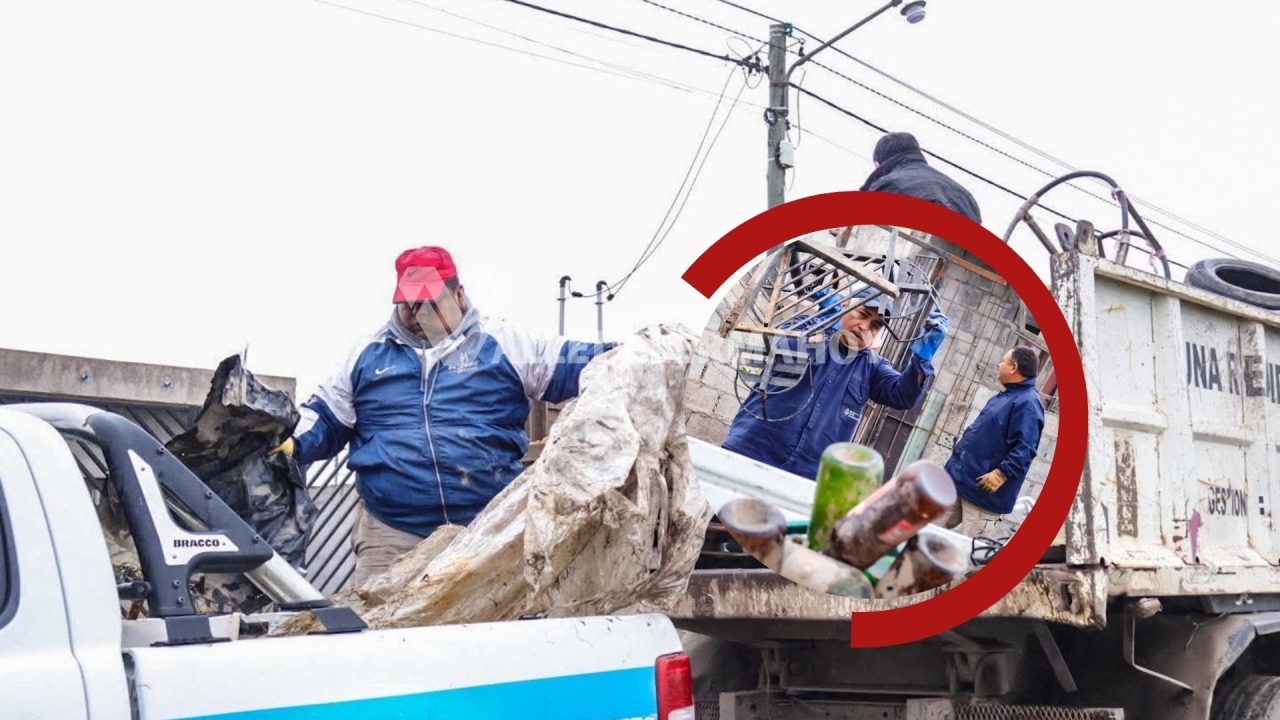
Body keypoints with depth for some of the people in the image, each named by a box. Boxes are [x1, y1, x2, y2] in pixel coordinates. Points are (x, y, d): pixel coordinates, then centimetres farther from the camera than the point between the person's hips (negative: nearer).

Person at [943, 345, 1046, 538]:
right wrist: (959, 454, 26)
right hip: (960, 479, 10)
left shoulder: (1028, 403, -17)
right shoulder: (1005, 396, 18)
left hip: (984, 488, -10)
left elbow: (1024, 449, -26)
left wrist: (1002, 473, -33)